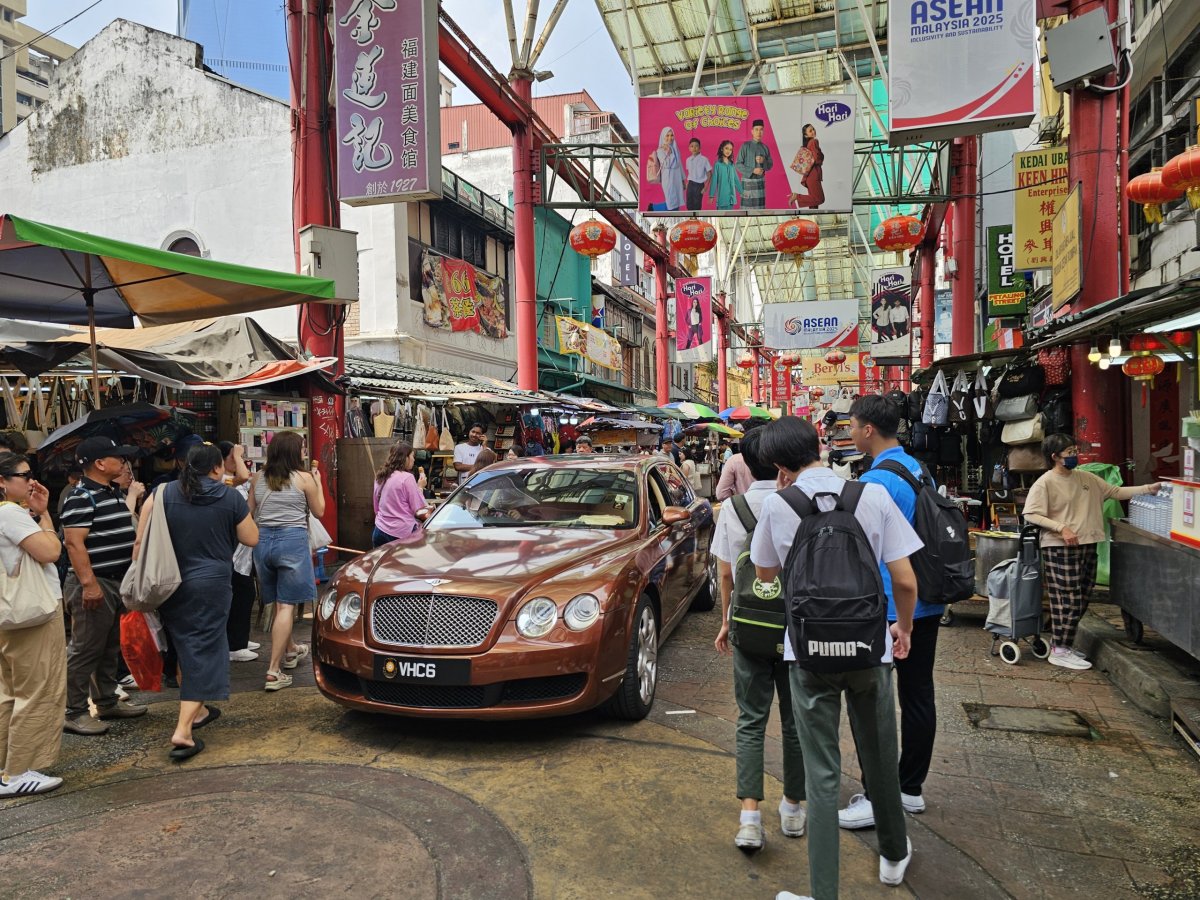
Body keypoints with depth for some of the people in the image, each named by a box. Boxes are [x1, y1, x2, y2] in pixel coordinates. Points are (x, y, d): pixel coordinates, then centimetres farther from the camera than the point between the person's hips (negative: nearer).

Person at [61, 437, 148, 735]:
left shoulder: (114, 492, 13)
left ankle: (107, 701, 28)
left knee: (111, 647, 17)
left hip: (118, 582, 10)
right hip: (94, 584, -10)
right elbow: (74, 543, -23)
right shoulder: (81, 498, -16)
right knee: (85, 649, -2)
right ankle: (74, 712, 7)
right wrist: (88, 583, -27)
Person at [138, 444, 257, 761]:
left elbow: (141, 541, -4)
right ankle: (183, 730, -7)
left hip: (170, 586, 4)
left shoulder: (162, 494, 0)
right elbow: (251, 538, 2)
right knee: (204, 651, 1)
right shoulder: (231, 498, -5)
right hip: (212, 585, -3)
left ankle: (197, 710, 36)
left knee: (186, 647, 20)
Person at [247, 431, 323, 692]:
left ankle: (290, 651, 38)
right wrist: (317, 482, 16)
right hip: (292, 540, -5)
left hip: (263, 540, 5)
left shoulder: (258, 478, 8)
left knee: (281, 602, 20)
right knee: (286, 606, -4)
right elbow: (318, 511, 7)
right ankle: (274, 671, -8)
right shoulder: (303, 478, -4)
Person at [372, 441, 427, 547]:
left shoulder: (380, 476, 9)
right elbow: (418, 510, -9)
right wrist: (420, 487, 2)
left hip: (380, 531, 7)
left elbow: (376, 507, 16)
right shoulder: (407, 477, -12)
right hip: (402, 534, -7)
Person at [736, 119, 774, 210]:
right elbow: (738, 165, -7)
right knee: (747, 208, -6)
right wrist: (753, 171, -17)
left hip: (760, 181, 4)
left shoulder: (765, 147, 10)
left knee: (760, 208, 3)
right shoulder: (745, 146, -3)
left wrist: (763, 161, -10)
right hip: (748, 181, -4)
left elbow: (770, 166, 12)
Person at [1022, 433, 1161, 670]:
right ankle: (1059, 651, 1)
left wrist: (1148, 489, 7)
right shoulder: (1045, 483, -10)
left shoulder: (1086, 478, 12)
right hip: (1060, 549, -8)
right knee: (1068, 600, -7)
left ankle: (1064, 643, 24)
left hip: (1087, 546, 8)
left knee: (1080, 600, 12)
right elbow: (1031, 514, -14)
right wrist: (1062, 528, -20)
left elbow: (1115, 492, 16)